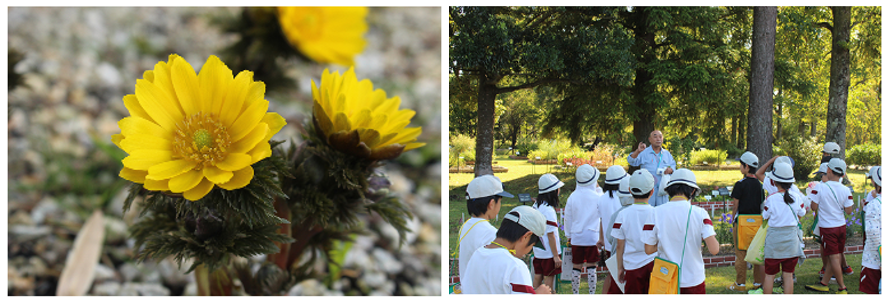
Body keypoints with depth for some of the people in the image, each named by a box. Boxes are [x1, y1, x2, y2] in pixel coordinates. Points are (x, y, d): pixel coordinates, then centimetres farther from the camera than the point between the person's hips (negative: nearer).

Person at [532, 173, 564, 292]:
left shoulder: (536, 206, 5)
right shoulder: (548, 210, -21)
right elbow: (550, 234, -20)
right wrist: (556, 255, -17)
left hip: (538, 250, 8)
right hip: (548, 251, -8)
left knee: (538, 276, 13)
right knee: (549, 278, 1)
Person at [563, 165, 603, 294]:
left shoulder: (572, 197, -2)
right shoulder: (597, 197, -7)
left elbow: (567, 219, 6)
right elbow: (603, 219, -1)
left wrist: (569, 236, 17)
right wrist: (601, 238, 8)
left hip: (576, 237, 1)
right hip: (592, 237, -1)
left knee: (576, 267, 8)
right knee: (591, 267, 5)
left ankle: (575, 294, 13)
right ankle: (592, 294, 6)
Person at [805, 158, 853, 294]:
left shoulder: (820, 187, -14)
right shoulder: (845, 190, -5)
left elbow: (814, 207, -11)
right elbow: (848, 210, -3)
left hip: (827, 228, -5)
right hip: (841, 226, 5)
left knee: (833, 258, 1)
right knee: (834, 257, 14)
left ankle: (842, 288, 4)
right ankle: (823, 283, 25)